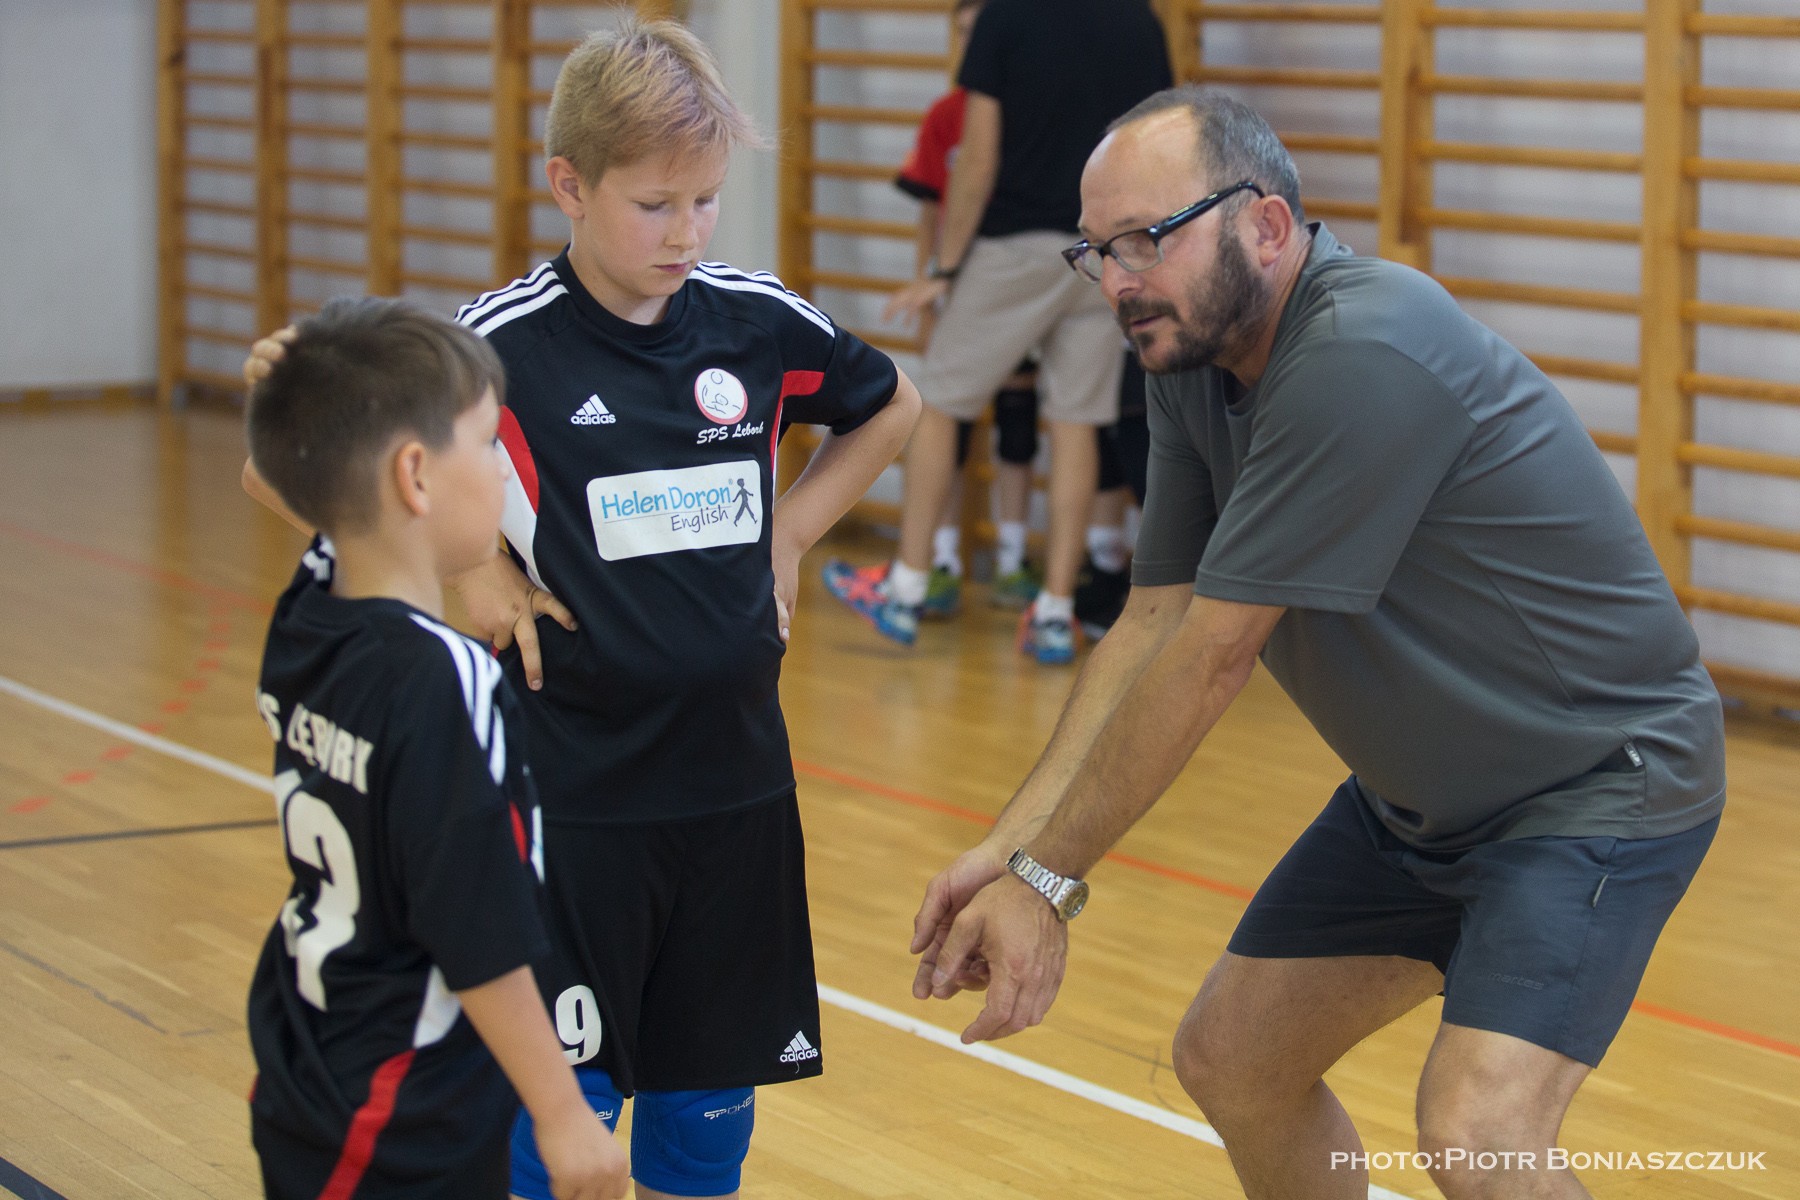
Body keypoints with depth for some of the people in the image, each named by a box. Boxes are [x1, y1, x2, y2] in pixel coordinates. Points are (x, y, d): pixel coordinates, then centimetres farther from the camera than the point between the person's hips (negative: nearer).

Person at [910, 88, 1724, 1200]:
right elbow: (1154, 624, -1)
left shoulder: (1361, 356, -30)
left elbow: (1211, 659, -28)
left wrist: (1051, 879, -20)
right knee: (1230, 1058, 15)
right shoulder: (1195, 359, -2)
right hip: (1417, 796, 9)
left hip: (1599, 781, -9)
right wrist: (1012, 847, -12)